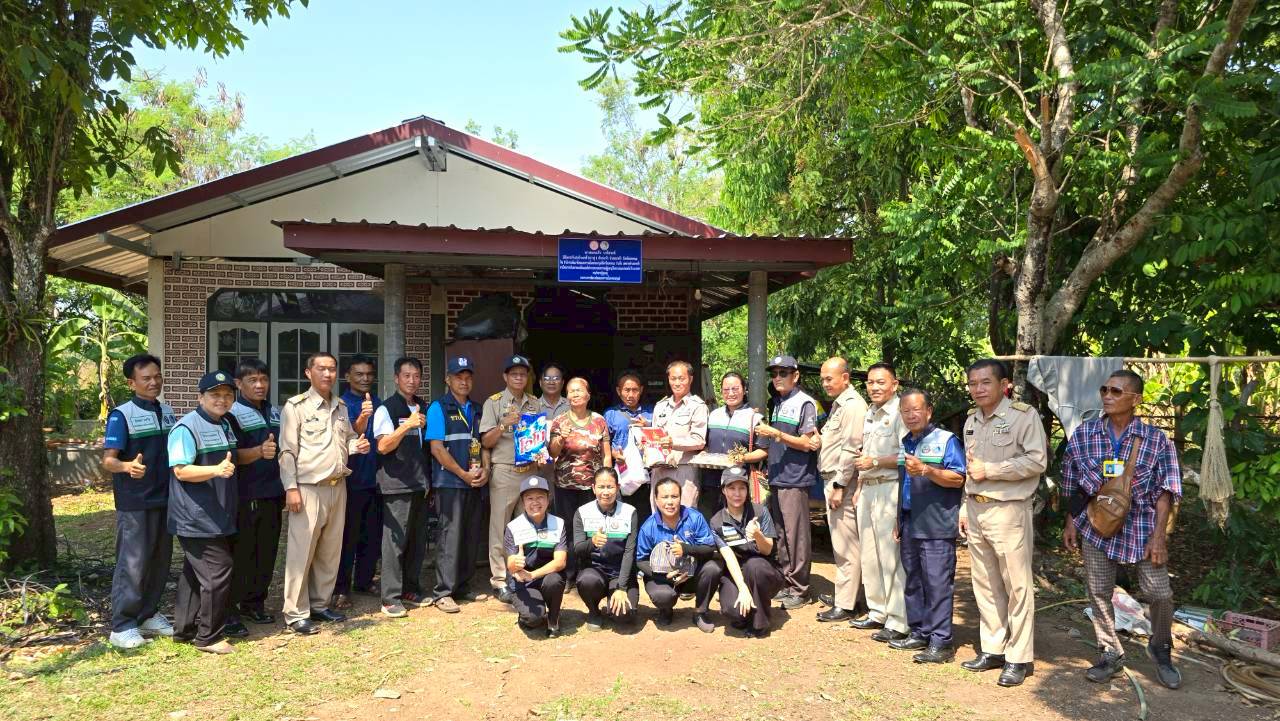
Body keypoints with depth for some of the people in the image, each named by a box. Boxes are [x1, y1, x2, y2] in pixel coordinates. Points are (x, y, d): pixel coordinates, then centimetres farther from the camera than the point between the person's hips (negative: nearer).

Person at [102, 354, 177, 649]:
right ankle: (122, 626, 7)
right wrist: (127, 466, -37)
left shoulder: (168, 412, 10)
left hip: (164, 499, 7)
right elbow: (108, 460, -17)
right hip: (134, 503, -6)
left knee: (159, 561, 13)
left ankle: (148, 615, 26)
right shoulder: (121, 415, -11)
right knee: (133, 564, -3)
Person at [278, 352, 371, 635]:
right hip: (308, 488, -6)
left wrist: (357, 445, -1)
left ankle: (320, 605, 24)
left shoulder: (341, 406, 13)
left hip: (337, 487, 6)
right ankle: (296, 614, 6)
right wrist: (291, 488, -15)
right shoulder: (296, 406, -6)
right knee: (301, 552, -3)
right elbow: (287, 450, -9)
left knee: (330, 551, 12)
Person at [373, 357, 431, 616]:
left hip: (421, 484, 6)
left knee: (418, 541, 10)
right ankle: (390, 598, 1)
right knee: (396, 541, -5)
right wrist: (408, 425, -25)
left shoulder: (425, 408, 15)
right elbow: (383, 446, -15)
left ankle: (411, 590, 22)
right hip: (397, 485, -6)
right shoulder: (386, 409, -4)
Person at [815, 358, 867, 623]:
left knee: (846, 546, -5)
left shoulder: (853, 405, -14)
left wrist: (839, 486, -20)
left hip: (841, 482, -10)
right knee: (840, 544, 17)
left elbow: (851, 449, -19)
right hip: (831, 480, 10)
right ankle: (842, 593, 28)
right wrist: (819, 437, 8)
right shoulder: (837, 404, 17)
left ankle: (845, 606, 1)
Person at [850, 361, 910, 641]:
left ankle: (897, 622, -1)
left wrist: (875, 462, -15)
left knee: (891, 557, -7)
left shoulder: (899, 413, -12)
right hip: (868, 489, 9)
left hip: (890, 489, -9)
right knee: (869, 554, 14)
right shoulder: (869, 414, 17)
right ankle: (877, 612, 25)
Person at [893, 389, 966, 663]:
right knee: (913, 581, 13)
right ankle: (918, 633, 23)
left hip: (936, 527, -7)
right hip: (910, 525, 8)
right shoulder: (905, 443, 17)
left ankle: (941, 642, -2)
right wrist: (899, 522, 20)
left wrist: (925, 470, -25)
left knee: (937, 583, -7)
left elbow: (958, 478, -14)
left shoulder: (946, 440, -5)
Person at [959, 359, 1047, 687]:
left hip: (1008, 510, -7)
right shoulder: (971, 420, 14)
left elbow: (1037, 461, -16)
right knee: (985, 585, 12)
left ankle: (1019, 658, 8)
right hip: (976, 509, 7)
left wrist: (989, 470, -15)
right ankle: (993, 650, 22)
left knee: (1017, 586, -1)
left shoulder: (1024, 415, -9)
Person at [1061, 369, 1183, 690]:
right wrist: (1071, 521, 8)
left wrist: (1158, 534, -10)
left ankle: (1160, 650, 30)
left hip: (1142, 525, -2)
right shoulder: (1083, 434, 0)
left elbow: (1165, 490, -5)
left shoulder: (1155, 439, -6)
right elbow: (1073, 484, 9)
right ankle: (1110, 654, 26)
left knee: (1159, 593, 2)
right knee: (1098, 592, 8)